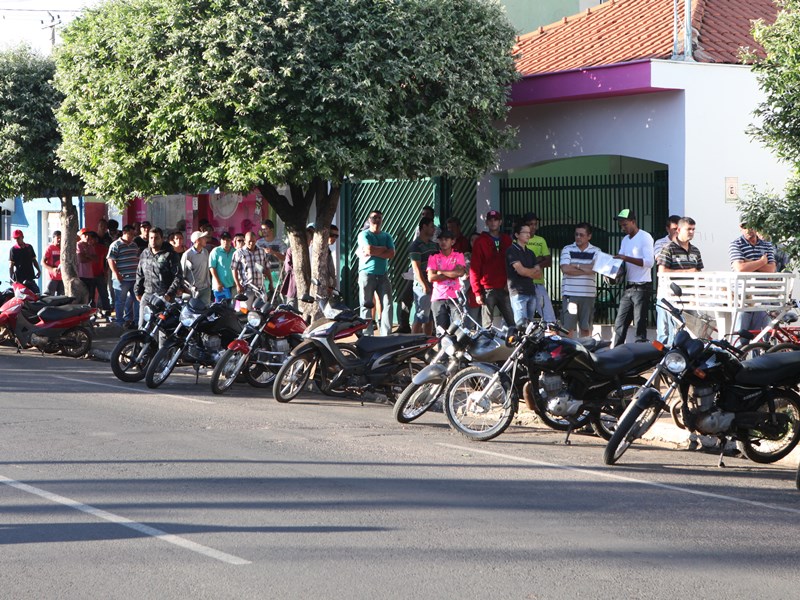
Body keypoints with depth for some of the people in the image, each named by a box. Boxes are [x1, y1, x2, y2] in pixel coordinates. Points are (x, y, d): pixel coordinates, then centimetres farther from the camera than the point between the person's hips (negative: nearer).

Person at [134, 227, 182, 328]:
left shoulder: (170, 255, -5)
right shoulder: (144, 254, 14)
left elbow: (177, 277, -7)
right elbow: (139, 274, 24)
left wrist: (170, 294, -14)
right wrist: (138, 291, 18)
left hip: (164, 296, -5)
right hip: (147, 295, 5)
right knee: (142, 325, 3)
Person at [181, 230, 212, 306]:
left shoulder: (205, 252, 5)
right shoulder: (187, 255, -13)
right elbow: (182, 274, -8)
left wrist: (208, 284, 12)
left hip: (205, 289, 5)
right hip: (192, 291, -5)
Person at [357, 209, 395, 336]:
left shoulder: (386, 236, 14)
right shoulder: (364, 234, 1)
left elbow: (391, 254, -1)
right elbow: (369, 249, -16)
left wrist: (373, 252, -10)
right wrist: (383, 248, -2)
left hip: (383, 275, 4)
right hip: (367, 274, -4)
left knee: (387, 305, -5)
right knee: (366, 305, -1)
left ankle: (386, 334, -4)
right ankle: (367, 334, 3)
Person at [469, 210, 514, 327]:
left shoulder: (507, 240, 14)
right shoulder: (480, 242, 2)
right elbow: (474, 268, -2)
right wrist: (477, 292, -9)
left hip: (505, 289, 3)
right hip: (488, 290, -3)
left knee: (513, 322, -1)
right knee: (487, 325, -3)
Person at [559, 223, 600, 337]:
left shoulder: (596, 251, 7)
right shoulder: (567, 250, 5)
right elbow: (565, 269, -9)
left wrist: (576, 265, -7)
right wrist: (586, 269, -7)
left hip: (588, 294, 1)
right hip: (570, 293, -1)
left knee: (586, 328, 7)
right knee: (568, 328, -3)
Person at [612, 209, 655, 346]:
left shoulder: (645, 237, -8)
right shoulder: (625, 240, 17)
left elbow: (649, 262, -18)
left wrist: (627, 258, -23)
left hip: (641, 287, -8)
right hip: (628, 287, 8)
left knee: (640, 326, -7)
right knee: (619, 325, 7)